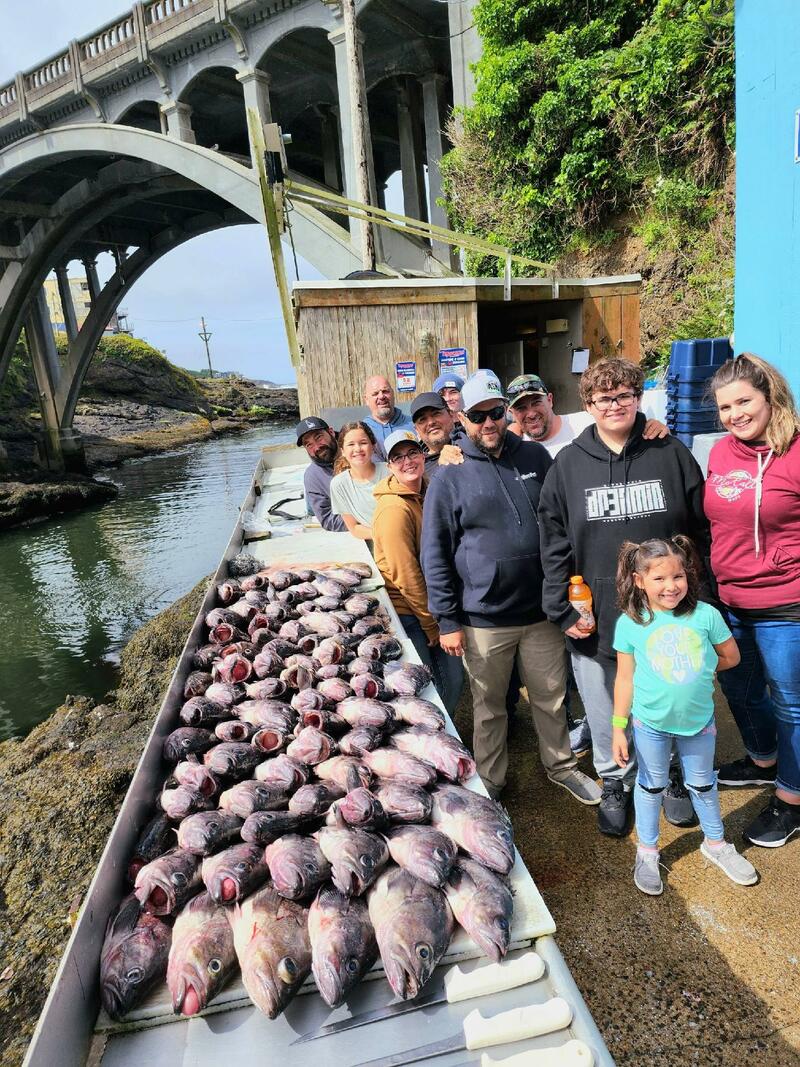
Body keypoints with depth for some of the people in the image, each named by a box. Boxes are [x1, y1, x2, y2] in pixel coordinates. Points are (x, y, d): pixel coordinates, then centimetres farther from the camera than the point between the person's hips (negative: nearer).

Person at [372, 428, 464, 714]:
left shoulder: (427, 493, 6)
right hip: (406, 612, -8)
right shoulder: (393, 508, -21)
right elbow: (405, 575, -20)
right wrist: (432, 624, -12)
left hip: (430, 605, 8)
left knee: (453, 680, 15)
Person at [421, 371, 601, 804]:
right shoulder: (449, 477, -5)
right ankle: (490, 782, 35)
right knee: (489, 708, 14)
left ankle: (561, 766, 42)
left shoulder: (535, 457, 3)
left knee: (551, 698, 18)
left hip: (542, 611, 3)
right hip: (483, 620, -2)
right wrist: (447, 621, -7)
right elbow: (435, 556, -4)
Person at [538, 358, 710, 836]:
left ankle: (675, 778, 45)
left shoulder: (671, 454, -1)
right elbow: (554, 546, -1)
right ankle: (615, 785, 40)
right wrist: (563, 610, -7)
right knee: (608, 716, 14)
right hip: (596, 620, 0)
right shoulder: (568, 464, -1)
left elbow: (701, 533, 2)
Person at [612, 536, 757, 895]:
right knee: (651, 786, 16)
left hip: (699, 719, 2)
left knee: (703, 784, 22)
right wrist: (618, 728, -6)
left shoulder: (706, 615, -14)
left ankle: (715, 844, 46)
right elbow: (625, 678, -8)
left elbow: (730, 656, 3)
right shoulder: (630, 623, -15)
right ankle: (647, 852, 36)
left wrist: (694, 673, -2)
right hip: (651, 723, -1)